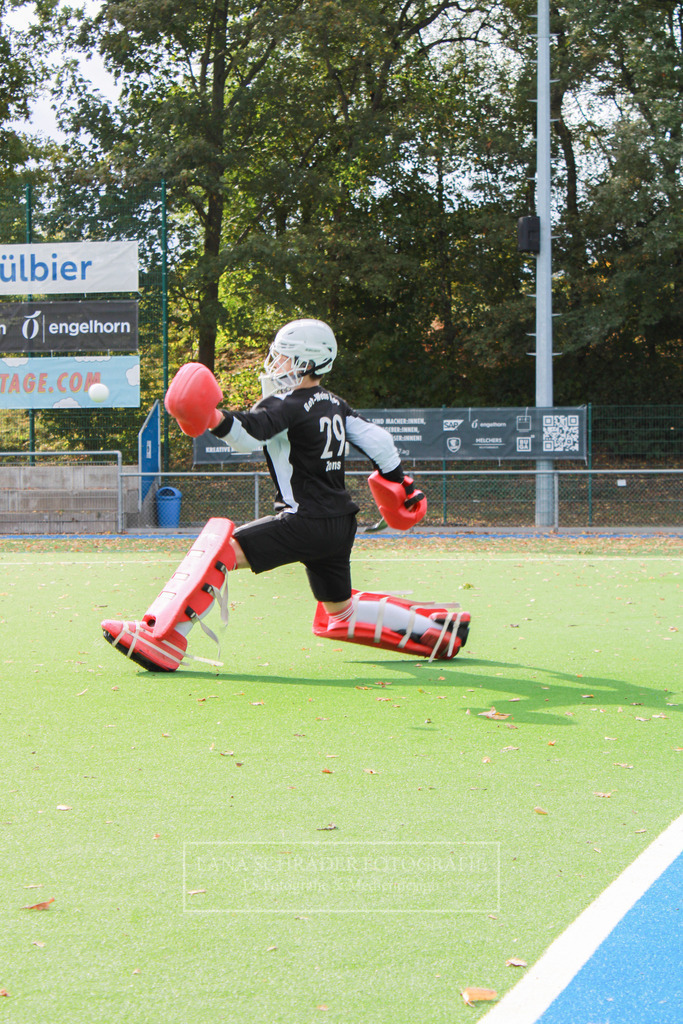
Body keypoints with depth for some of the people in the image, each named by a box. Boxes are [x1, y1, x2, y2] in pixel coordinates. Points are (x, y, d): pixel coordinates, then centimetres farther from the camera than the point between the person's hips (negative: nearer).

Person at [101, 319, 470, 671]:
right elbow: (375, 438, 17)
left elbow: (251, 433, -29)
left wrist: (215, 418, -45)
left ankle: (163, 640, -29)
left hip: (306, 522, -9)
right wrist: (398, 481, 30)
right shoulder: (334, 405, 14)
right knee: (340, 614, 24)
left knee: (219, 547, -16)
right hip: (340, 525, 9)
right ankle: (436, 627, 26)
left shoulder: (289, 406, -11)